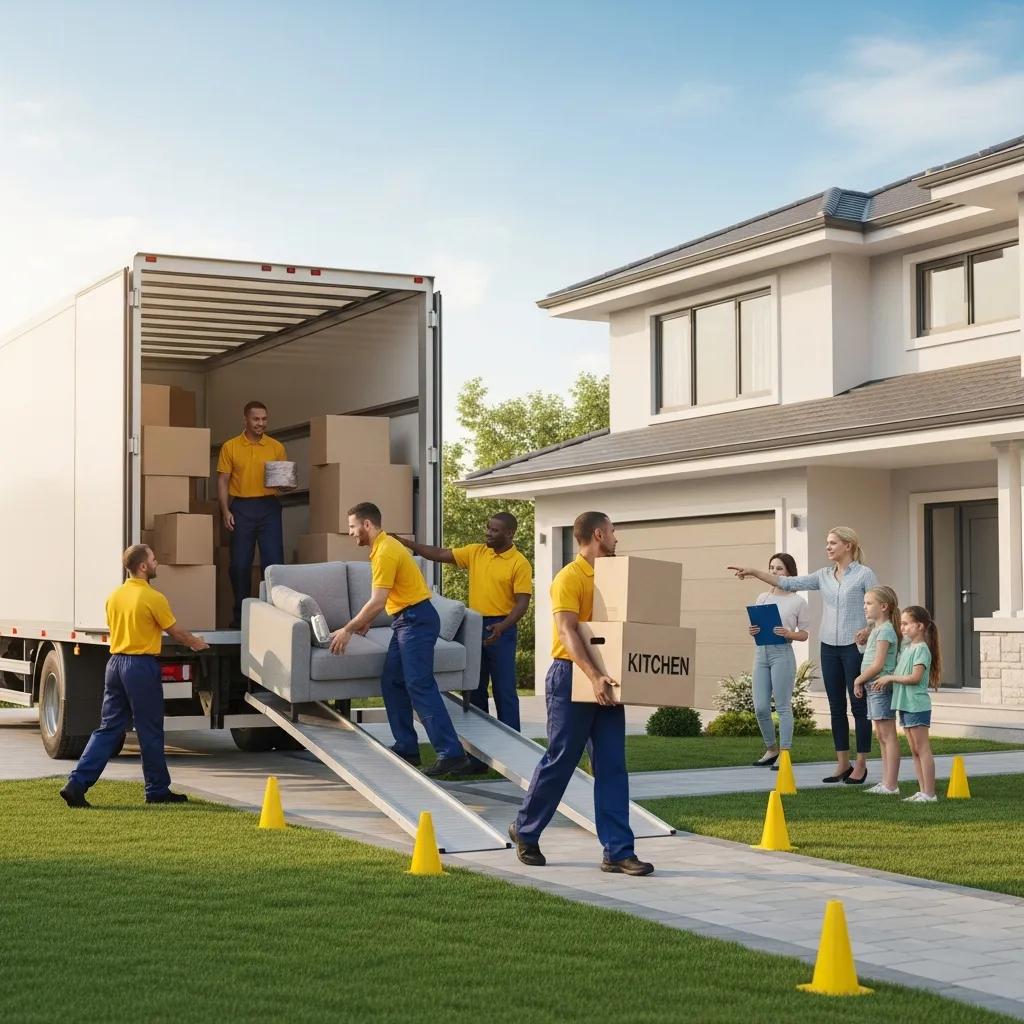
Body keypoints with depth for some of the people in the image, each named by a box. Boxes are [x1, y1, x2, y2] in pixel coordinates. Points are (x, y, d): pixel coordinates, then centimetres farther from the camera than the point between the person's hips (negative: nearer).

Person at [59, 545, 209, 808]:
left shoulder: (114, 596, 9)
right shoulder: (153, 598, -12)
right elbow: (176, 632, -2)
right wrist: (196, 643, 17)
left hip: (115, 662, 7)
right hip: (141, 667, -7)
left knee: (109, 728, 9)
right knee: (150, 732, 5)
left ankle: (77, 784, -1)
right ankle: (158, 790, 16)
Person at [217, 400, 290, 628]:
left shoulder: (277, 447, 8)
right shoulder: (230, 447, 5)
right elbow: (223, 481, 4)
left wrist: (285, 486, -13)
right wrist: (225, 511, -6)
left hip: (269, 507, 0)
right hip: (241, 508, 0)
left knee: (274, 561, -4)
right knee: (239, 563, 2)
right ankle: (240, 614, 12)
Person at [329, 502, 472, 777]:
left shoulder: (385, 551, -17)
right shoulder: (382, 547, 15)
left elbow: (377, 602, -20)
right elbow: (383, 599, 22)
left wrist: (348, 630, -15)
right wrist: (366, 622, 18)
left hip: (417, 620, -11)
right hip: (405, 620, 11)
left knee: (420, 686, -15)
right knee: (391, 683, 12)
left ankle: (452, 755, -19)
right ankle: (406, 749, 16)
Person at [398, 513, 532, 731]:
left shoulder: (520, 564, -10)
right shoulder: (475, 552, 6)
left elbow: (522, 603, -13)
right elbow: (440, 554, 4)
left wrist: (502, 627, -27)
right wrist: (408, 544, -7)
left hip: (501, 628, -6)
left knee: (504, 688, -3)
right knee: (475, 686, 12)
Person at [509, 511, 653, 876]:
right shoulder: (570, 578, -11)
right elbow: (567, 631, -23)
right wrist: (593, 675, -34)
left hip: (606, 683, 7)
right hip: (571, 678, -7)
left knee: (612, 767, 2)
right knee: (559, 761, 2)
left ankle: (618, 852, 2)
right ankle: (525, 830, 23)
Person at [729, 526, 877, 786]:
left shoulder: (864, 574, -4)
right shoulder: (824, 576, 10)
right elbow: (788, 583, 7)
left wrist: (869, 629, -23)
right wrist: (754, 573, 1)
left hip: (854, 647, -6)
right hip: (829, 646, 6)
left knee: (859, 705, 0)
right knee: (836, 706, 8)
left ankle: (861, 765, 6)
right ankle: (842, 763, 14)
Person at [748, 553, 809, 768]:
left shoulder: (797, 601, 1)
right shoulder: (762, 598, 15)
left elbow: (803, 634, 2)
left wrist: (788, 634, -16)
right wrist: (753, 632, -3)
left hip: (782, 653, -5)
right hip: (761, 652, 5)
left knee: (783, 706, -3)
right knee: (760, 707, 4)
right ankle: (771, 749, 22)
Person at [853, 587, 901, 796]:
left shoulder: (885, 630, -12)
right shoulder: (876, 629, 17)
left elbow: (878, 665, -18)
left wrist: (859, 680, -7)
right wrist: (861, 681, 7)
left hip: (881, 686, -10)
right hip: (873, 687, 10)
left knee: (888, 735, -7)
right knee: (881, 736, 12)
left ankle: (891, 785, -7)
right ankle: (886, 783, 17)